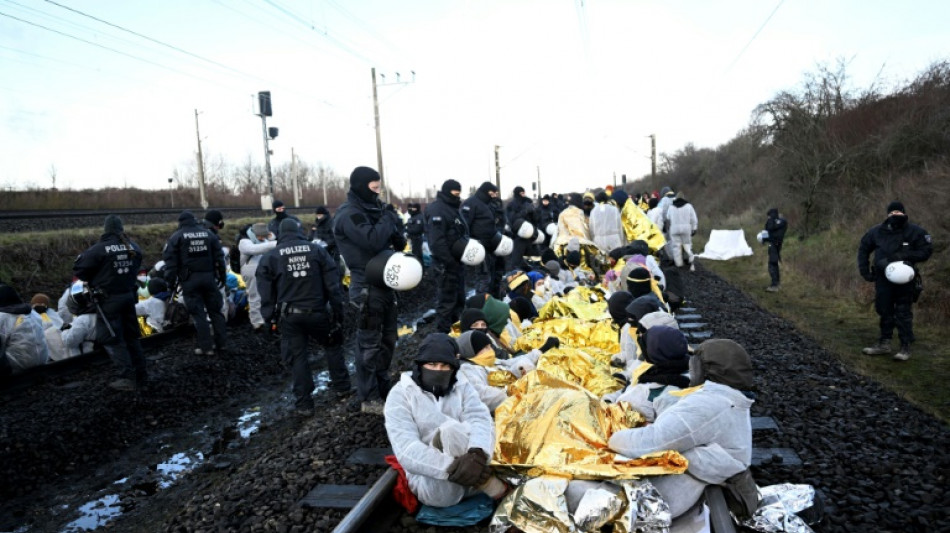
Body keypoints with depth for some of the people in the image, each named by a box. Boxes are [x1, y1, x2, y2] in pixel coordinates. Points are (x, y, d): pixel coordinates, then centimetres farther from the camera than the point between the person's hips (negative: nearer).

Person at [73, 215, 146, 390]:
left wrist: (93, 279, 9)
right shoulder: (134, 247, 3)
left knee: (111, 338, 2)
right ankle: (140, 374, 19)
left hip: (109, 299, -6)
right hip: (129, 296, 6)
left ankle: (128, 377, -2)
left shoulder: (99, 249, -14)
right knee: (130, 336, 15)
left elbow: (78, 270, -8)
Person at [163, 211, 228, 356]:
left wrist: (171, 281, 1)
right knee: (215, 310, 11)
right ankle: (221, 343, 14)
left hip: (190, 279, -3)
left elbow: (170, 260, -3)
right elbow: (219, 257, 10)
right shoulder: (208, 233, 11)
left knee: (198, 314, 0)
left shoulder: (176, 237, 2)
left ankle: (206, 347, 1)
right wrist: (223, 276, 14)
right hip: (209, 277, 3)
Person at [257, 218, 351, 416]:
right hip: (318, 311, 0)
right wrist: (338, 310, 3)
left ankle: (304, 404, 11)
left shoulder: (270, 257, 2)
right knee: (333, 346, 21)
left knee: (297, 356, 9)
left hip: (290, 315, 0)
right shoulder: (317, 250, 2)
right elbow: (333, 283, -1)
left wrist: (269, 317, 6)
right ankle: (341, 386, 28)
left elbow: (266, 292, 0)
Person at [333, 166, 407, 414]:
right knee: (370, 343, -1)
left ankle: (383, 387, 30)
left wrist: (394, 229, -6)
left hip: (384, 282, 9)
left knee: (388, 339, 16)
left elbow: (397, 242, 17)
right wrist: (388, 219, -12)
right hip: (367, 287, -9)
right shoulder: (349, 214, -13)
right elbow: (373, 240, -29)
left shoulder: (372, 209, 15)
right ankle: (369, 398, 10)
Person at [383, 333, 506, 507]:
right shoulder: (401, 394, -4)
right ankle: (497, 490, -18)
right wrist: (452, 467, -34)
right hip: (430, 476, -1)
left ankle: (492, 486, -18)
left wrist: (477, 453, -38)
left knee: (452, 430, -28)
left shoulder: (462, 387, 6)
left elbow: (481, 420, -13)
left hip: (471, 475, 2)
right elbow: (405, 449, -18)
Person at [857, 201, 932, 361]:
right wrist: (864, 270, 7)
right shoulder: (877, 232, 3)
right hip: (883, 279, 3)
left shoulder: (915, 232, -5)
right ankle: (884, 344, 22)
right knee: (884, 312, 11)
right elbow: (863, 249, 14)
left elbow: (926, 250, -4)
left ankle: (905, 348, 6)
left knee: (903, 314, -2)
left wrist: (906, 256, -19)